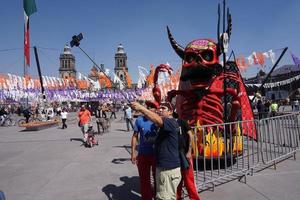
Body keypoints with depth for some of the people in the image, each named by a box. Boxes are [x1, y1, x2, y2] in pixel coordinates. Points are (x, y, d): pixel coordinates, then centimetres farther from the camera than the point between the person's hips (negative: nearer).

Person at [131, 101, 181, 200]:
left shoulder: (171, 122, -17)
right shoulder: (164, 125, 18)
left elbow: (157, 120, -36)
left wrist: (140, 108, -44)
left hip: (169, 168, -10)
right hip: (164, 166, 10)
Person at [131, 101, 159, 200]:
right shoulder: (140, 120, -7)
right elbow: (135, 136, 0)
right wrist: (133, 152, -2)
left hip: (157, 155, -1)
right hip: (143, 154, 1)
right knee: (144, 180, 16)